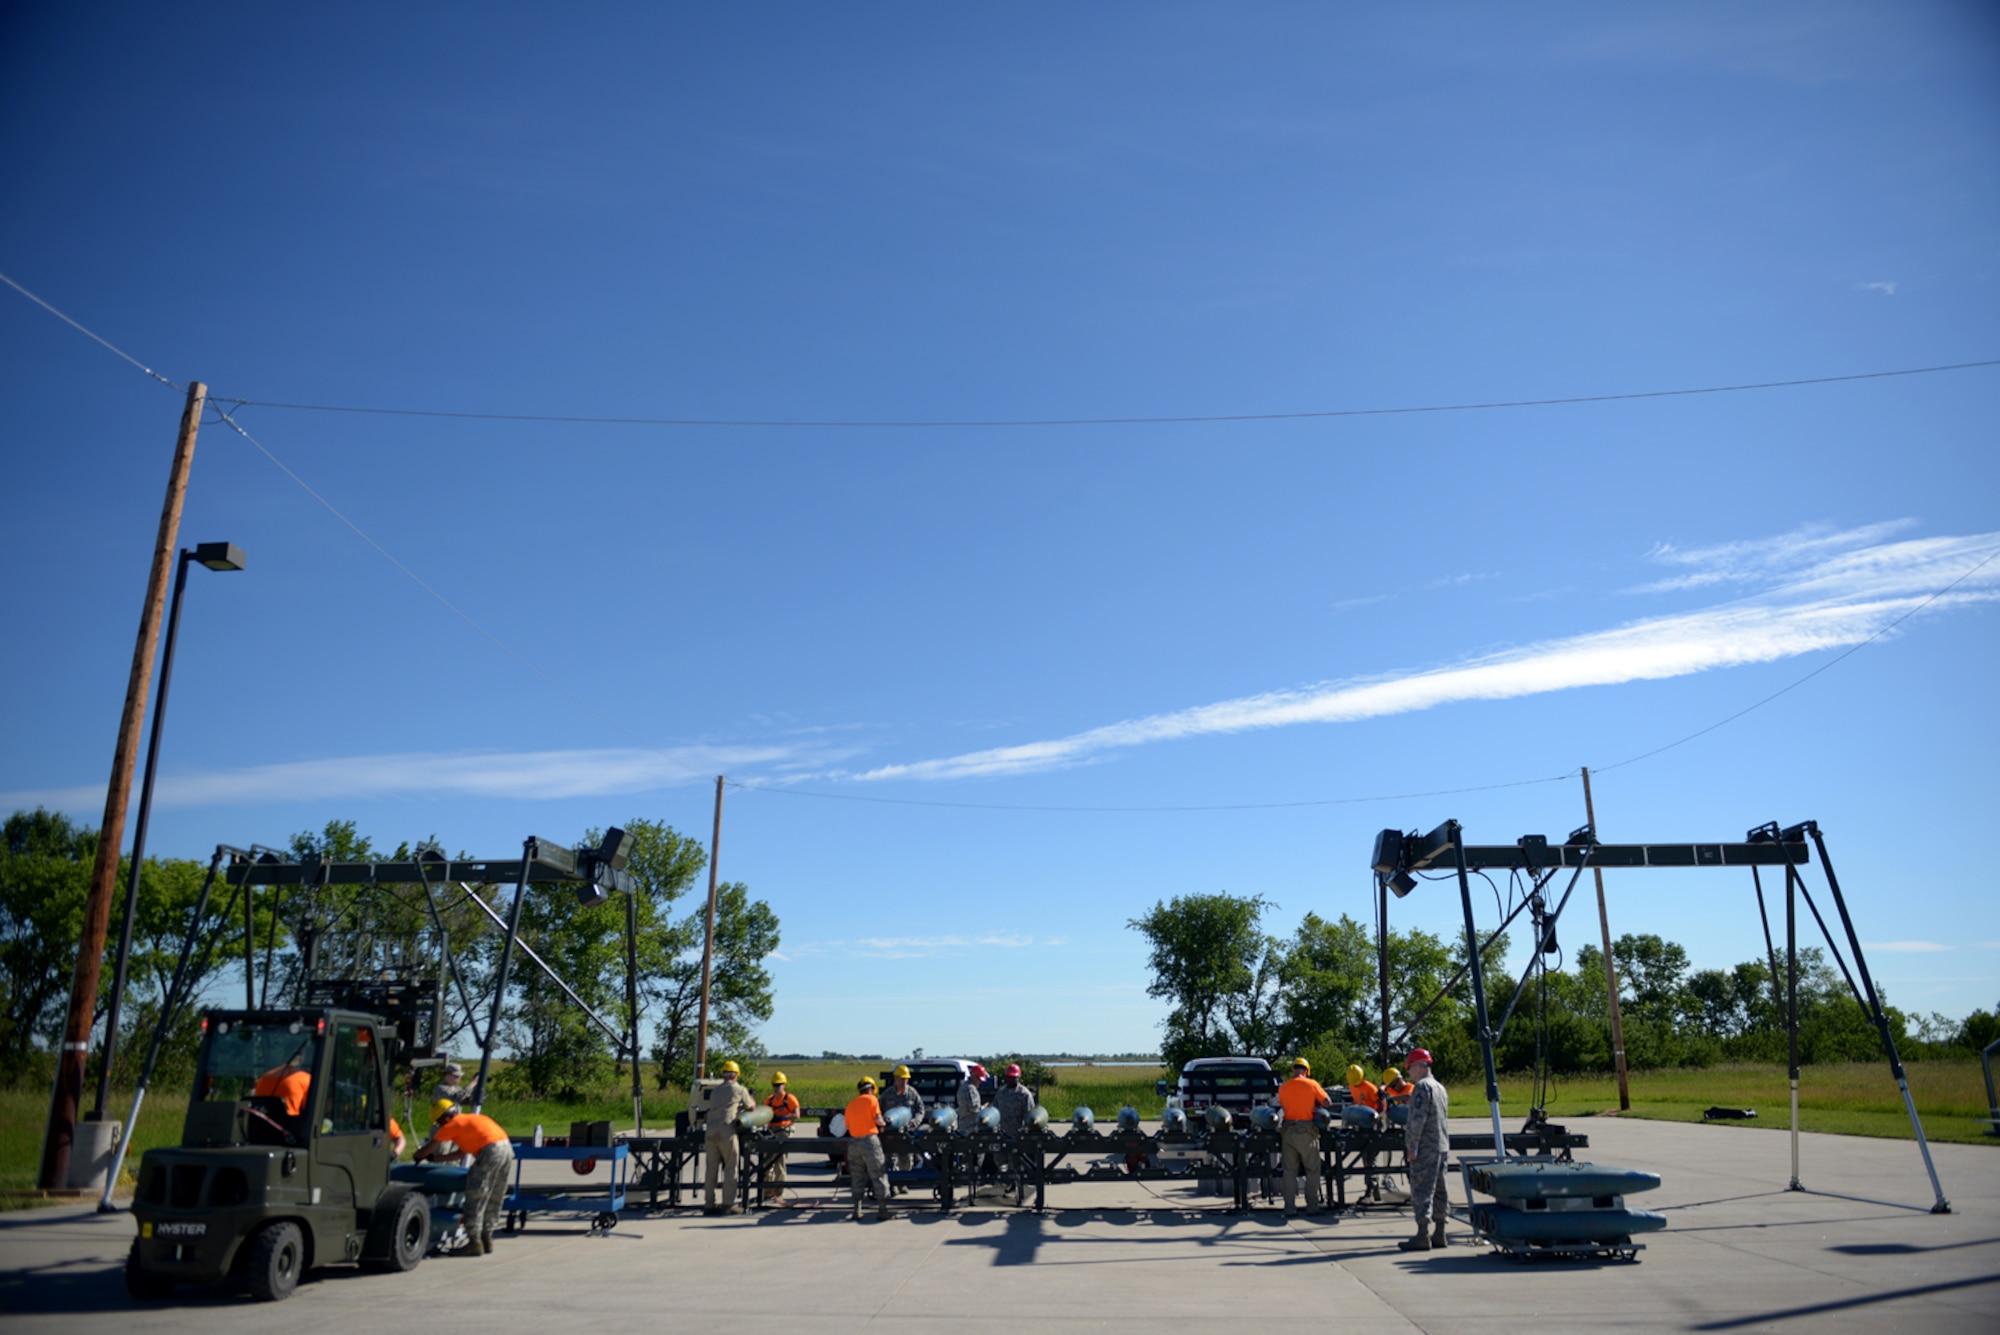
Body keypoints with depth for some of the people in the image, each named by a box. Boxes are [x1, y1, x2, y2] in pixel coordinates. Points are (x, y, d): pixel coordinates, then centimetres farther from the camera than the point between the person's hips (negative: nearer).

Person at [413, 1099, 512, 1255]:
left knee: (475, 1200, 1)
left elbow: (426, 1150, 10)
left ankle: (475, 1244, 1)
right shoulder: (469, 1119, 29)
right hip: (507, 1149, 9)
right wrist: (434, 1157, 39)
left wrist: (415, 1157, 30)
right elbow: (461, 1152, 34)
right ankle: (487, 1241, 25)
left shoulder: (452, 1124, 5)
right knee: (493, 1200, 18)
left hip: (490, 1152, -9)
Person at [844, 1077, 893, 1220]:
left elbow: (848, 1126, 15)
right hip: (870, 1140, -5)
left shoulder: (850, 1104, 15)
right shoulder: (871, 1099, -1)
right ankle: (882, 1210, 0)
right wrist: (883, 1124, 12)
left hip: (853, 1142, 5)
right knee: (879, 1176, 2)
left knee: (856, 1178, 14)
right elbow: (878, 1120, -8)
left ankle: (857, 1211, 14)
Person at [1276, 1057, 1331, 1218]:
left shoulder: (1283, 1088, 3)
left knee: (1290, 1170, 7)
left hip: (1288, 1131, 3)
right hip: (1306, 1131, -2)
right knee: (1312, 1170, 9)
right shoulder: (1312, 1084, -4)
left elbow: (1281, 1106, 8)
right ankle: (1312, 1206, 10)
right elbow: (1327, 1103, -1)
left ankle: (1289, 1208, 7)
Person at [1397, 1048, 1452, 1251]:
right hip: (1441, 1146, 9)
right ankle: (1439, 1234, 18)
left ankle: (1422, 1236, -8)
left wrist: (1411, 1146, -17)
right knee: (1439, 1191, 13)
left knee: (1421, 1191, -7)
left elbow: (1418, 1119, -20)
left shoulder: (1422, 1087, -14)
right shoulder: (1440, 1088, 15)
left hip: (1425, 1148, -9)